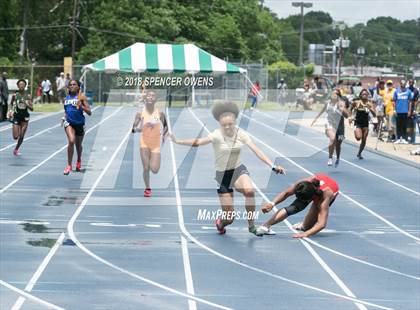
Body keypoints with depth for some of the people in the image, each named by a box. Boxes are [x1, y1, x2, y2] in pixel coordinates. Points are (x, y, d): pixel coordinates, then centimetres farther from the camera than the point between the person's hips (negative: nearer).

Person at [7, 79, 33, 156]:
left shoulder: (28, 96, -3)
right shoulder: (15, 95, -5)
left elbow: (32, 109, -3)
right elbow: (11, 104, 13)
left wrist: (27, 104, -22)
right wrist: (10, 110, -4)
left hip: (25, 117, 1)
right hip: (16, 116, -1)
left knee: (21, 136, 3)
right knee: (15, 137, -8)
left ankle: (16, 149, 26)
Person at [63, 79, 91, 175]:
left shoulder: (82, 96, -4)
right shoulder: (66, 98, 7)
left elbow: (89, 113, -8)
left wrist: (82, 107, -23)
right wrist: (65, 117, 7)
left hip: (79, 123, -1)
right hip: (69, 122, 1)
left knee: (78, 145, 16)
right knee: (71, 141, -24)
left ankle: (79, 160, 49)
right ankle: (69, 165, -17)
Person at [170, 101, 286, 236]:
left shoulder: (240, 133, -9)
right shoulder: (217, 135, -20)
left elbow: (257, 151, -12)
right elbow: (199, 142, -36)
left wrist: (273, 166, -21)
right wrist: (178, 141, -52)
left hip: (238, 170, 2)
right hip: (222, 175, -2)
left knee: (249, 190, -34)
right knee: (229, 217, -4)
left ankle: (251, 225, -13)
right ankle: (220, 223, 37)